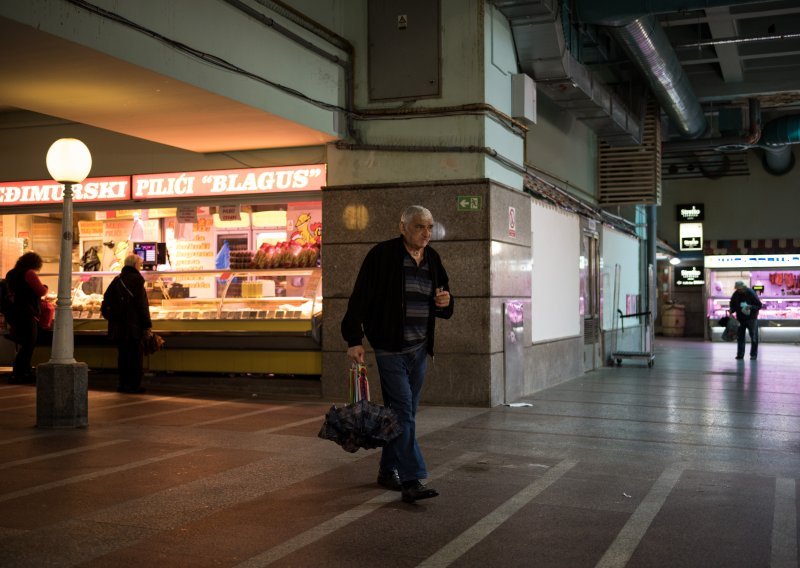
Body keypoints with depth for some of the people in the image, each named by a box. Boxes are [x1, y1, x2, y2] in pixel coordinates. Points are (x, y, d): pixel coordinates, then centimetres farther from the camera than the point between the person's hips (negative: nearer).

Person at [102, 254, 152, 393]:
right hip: (133, 326, -7)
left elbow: (106, 301, 12)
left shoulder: (117, 280, 11)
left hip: (118, 326, 7)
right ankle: (133, 385, -1)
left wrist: (111, 317, 19)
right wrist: (147, 324, -11)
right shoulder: (136, 279, -10)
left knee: (122, 355, 12)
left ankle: (123, 384, 15)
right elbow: (141, 304, -14)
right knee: (135, 356, -1)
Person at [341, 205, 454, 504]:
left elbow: (443, 308, 20)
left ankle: (388, 471, 26)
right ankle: (412, 481, -13)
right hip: (390, 347, -6)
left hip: (419, 349, 7)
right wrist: (354, 339, -16)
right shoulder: (382, 255, -9)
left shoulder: (432, 259, 10)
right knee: (403, 411, -12)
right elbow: (360, 298, -11)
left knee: (404, 412, 12)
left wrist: (445, 302, -4)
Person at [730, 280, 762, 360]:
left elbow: (759, 305, -11)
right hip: (740, 319, 4)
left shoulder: (751, 293, -15)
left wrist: (751, 307, -28)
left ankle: (753, 354, 7)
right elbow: (733, 305, 11)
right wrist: (731, 311, -9)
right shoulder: (736, 294, -2)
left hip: (751, 318, -4)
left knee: (754, 337, 0)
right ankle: (740, 354, 7)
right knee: (740, 337, 3)